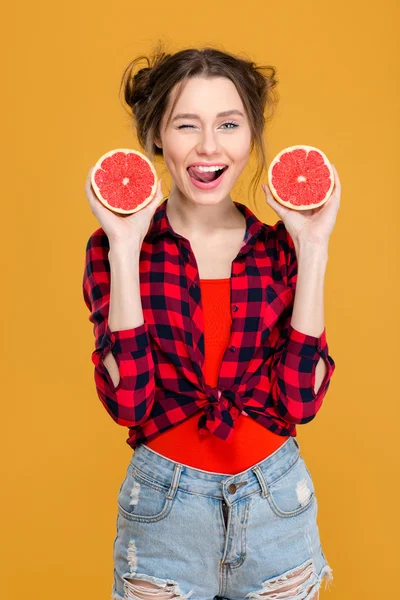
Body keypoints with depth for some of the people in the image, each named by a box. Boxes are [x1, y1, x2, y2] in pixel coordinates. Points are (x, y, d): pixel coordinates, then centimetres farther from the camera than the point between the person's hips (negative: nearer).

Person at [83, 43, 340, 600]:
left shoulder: (282, 246, -3)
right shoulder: (113, 247, -7)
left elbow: (300, 399, -12)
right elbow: (128, 399, -16)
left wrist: (312, 250, -14)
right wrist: (124, 252, -20)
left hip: (277, 506, 2)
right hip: (164, 506, -2)